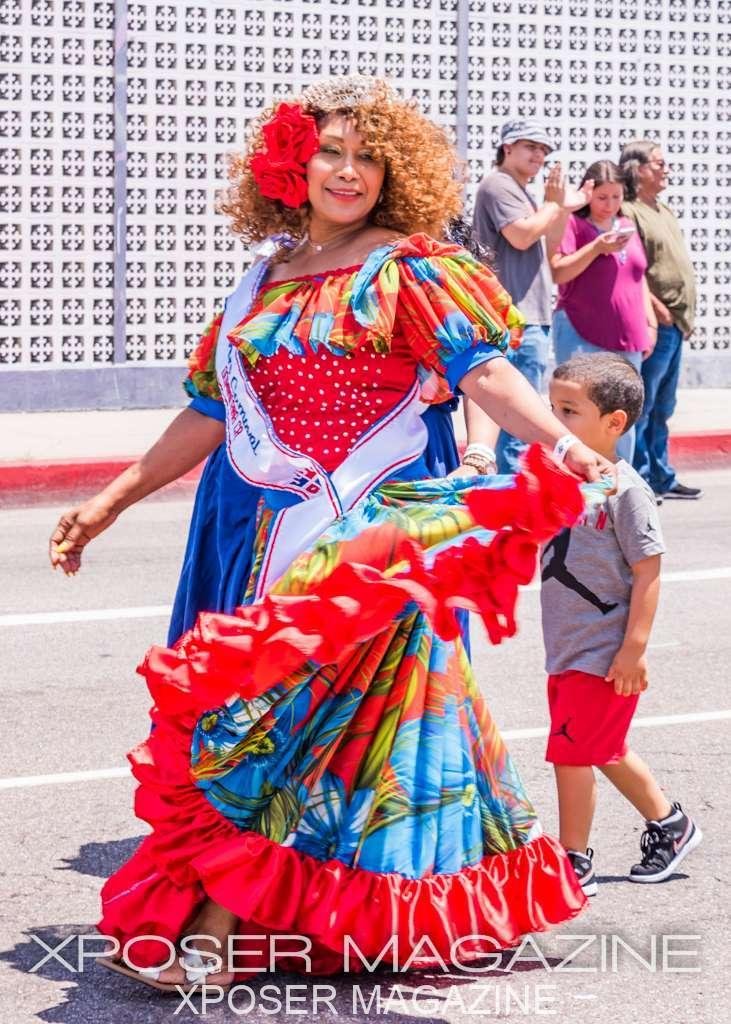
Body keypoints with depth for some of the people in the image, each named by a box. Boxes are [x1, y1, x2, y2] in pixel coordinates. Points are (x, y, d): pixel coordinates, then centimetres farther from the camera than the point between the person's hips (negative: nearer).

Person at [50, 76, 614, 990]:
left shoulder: (408, 270, -4)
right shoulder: (265, 282, 14)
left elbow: (482, 369, -17)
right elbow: (209, 416, 18)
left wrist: (561, 443, -36)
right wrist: (108, 504, 18)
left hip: (372, 531, -6)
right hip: (285, 533, 6)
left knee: (272, 708, -10)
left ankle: (220, 929, -5)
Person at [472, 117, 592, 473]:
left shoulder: (520, 190, 23)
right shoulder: (497, 184, -7)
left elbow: (544, 253, 26)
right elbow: (522, 236, -20)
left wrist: (564, 209, 18)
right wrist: (552, 204, -5)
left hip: (533, 317, 11)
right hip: (517, 321, -11)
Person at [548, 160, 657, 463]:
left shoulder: (627, 227, 15)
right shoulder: (573, 224, -3)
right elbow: (557, 272, -12)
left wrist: (650, 322, 16)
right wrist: (597, 247, -19)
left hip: (626, 339, 6)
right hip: (581, 338, -6)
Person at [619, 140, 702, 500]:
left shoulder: (665, 212, 18)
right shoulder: (629, 213, -11)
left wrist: (684, 315, 17)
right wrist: (656, 308, -19)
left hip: (674, 324, 10)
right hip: (654, 322, -10)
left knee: (662, 408, 15)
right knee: (642, 406, -6)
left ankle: (661, 477, 21)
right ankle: (638, 480, -3)